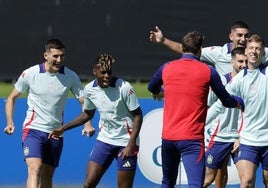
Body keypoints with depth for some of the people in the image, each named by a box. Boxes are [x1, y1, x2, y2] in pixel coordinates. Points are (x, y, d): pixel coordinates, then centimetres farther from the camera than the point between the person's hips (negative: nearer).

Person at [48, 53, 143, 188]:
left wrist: (131, 144, -20)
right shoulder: (90, 89, -1)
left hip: (126, 142, -4)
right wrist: (63, 129, 16)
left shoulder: (123, 87, -16)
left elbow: (138, 115, -12)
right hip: (104, 140, 5)